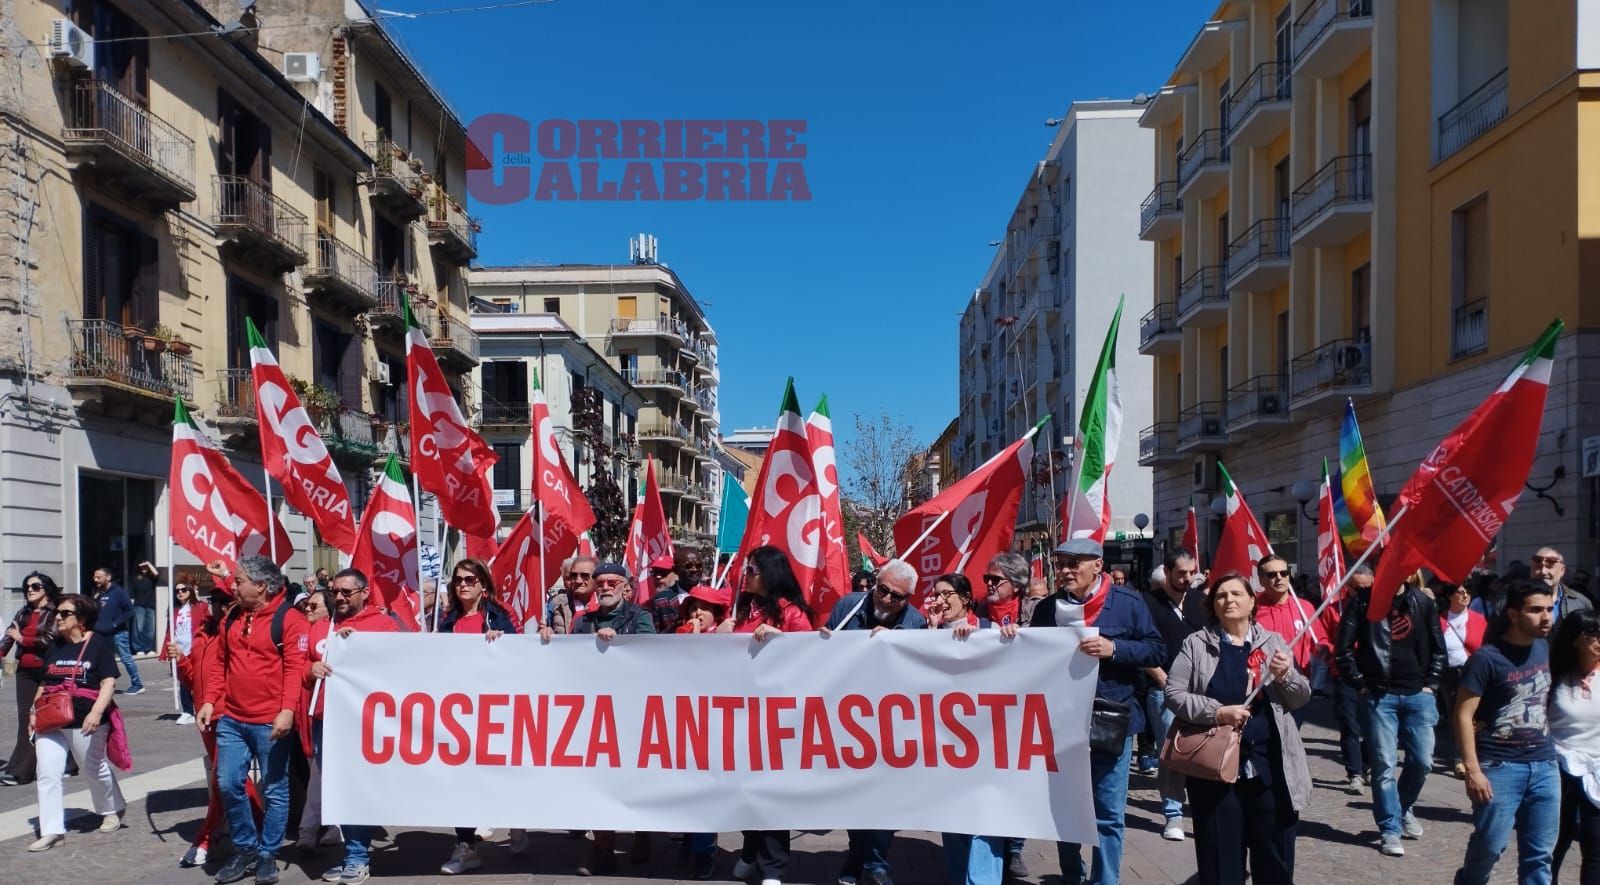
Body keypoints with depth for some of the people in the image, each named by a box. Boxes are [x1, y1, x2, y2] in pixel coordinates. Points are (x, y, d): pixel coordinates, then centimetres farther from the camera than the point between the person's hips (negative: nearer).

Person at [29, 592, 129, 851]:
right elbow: (44, 684, 19)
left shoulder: (99, 644, -9)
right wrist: (34, 712, 10)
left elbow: (109, 683, -15)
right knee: (47, 774, -4)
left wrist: (96, 713, -25)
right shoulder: (54, 647, 10)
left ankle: (113, 810, 36)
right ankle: (52, 831, 2)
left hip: (85, 722, -5)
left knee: (95, 769, 12)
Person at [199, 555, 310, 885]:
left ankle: (268, 855, 18)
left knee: (274, 790, 4)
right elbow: (220, 663, 18)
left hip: (271, 722, -6)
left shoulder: (288, 618, -10)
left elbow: (295, 668, -15)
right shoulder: (232, 618, 12)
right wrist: (210, 701, 8)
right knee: (229, 784, 6)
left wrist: (287, 710, -23)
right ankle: (245, 850, 23)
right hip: (231, 719, 6)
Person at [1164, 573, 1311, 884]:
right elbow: (1173, 694, -3)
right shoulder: (1196, 644, 2)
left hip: (1270, 766, 2)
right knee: (1221, 857, 6)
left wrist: (1285, 676, -11)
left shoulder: (1273, 642, 9)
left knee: (1275, 858, 9)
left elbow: (1302, 698, 9)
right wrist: (1216, 712, -16)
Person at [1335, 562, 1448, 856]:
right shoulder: (1361, 603, -2)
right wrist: (1360, 685, -6)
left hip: (1417, 694, 3)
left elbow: (1438, 648, 11)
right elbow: (1343, 649, -2)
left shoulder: (1423, 603, 6)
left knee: (1422, 760, 4)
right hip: (1378, 696, -3)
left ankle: (1403, 808, 31)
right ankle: (1390, 829, 7)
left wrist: (1430, 685, 3)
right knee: (1384, 765, -2)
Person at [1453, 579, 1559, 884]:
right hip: (1500, 766, -6)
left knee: (1540, 854, 8)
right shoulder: (1487, 658, -13)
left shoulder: (1545, 649, 7)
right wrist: (1473, 770, -17)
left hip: (1545, 766, 6)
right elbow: (1463, 715, -13)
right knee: (1490, 845, 0)